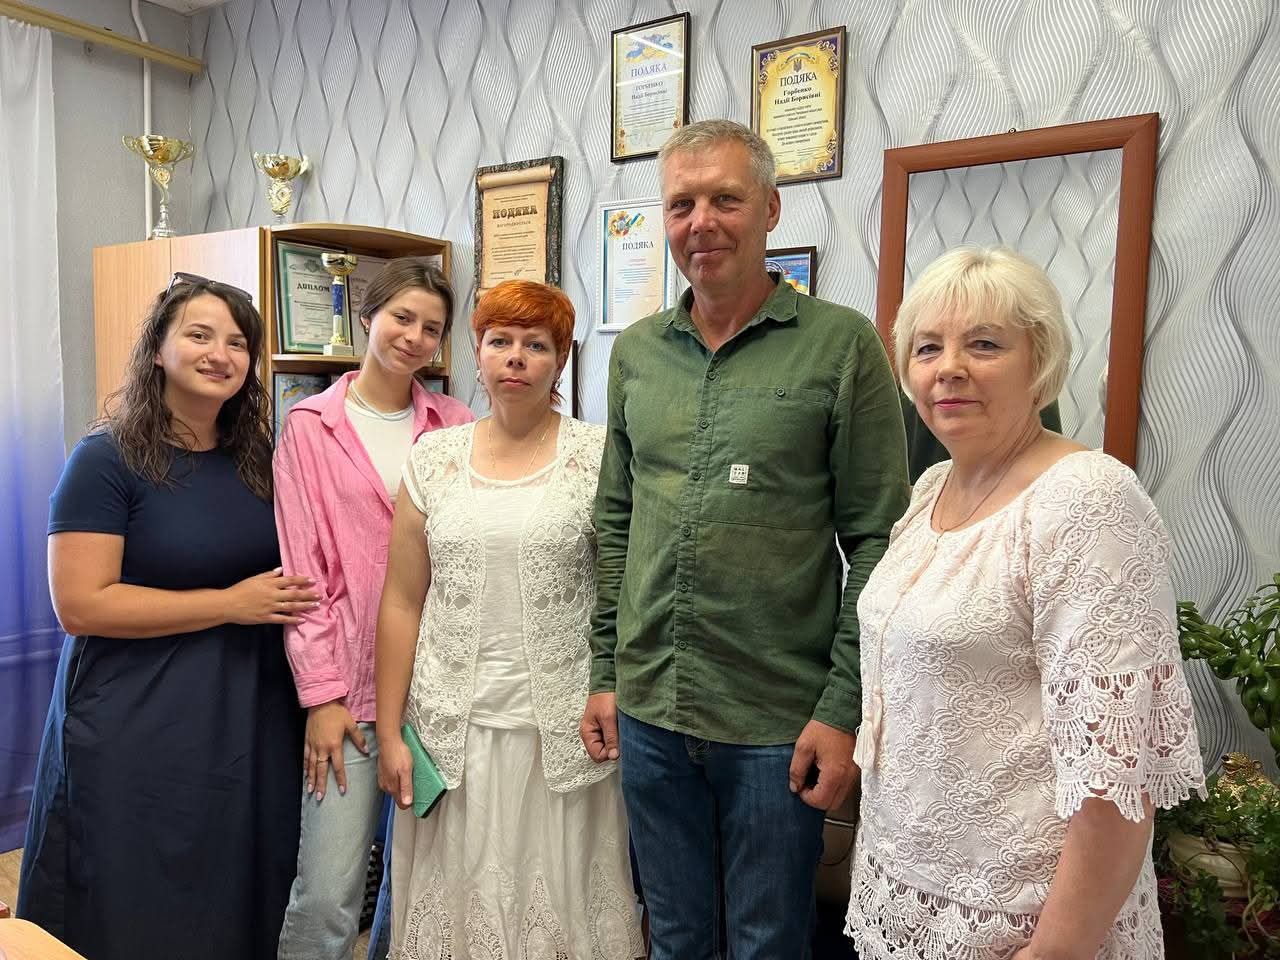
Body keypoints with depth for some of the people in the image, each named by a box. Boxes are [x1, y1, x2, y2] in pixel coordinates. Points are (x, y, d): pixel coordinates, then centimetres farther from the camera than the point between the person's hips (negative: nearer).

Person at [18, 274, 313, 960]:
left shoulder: (254, 460, 7)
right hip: (137, 739, -5)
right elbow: (80, 604, -16)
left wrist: (292, 597, 1)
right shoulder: (108, 460, -9)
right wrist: (230, 604, -17)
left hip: (251, 728, 5)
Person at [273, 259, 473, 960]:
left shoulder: (454, 426, 6)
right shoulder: (310, 426, 1)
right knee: (327, 895, -2)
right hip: (350, 684, -2)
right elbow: (301, 567, -3)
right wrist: (321, 693, -7)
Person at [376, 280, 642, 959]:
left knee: (558, 899, 10)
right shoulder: (432, 457, 4)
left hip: (563, 730, -2)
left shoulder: (598, 456, -3)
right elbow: (402, 603, 5)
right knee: (457, 896, 13)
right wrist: (388, 733, 3)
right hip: (452, 726, 2)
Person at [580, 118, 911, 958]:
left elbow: (876, 543, -9)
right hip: (647, 710, 4)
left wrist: (844, 709, -12)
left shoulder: (842, 344, -9)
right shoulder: (636, 351, 6)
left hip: (778, 724, -4)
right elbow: (615, 525, 10)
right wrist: (605, 674, 9)